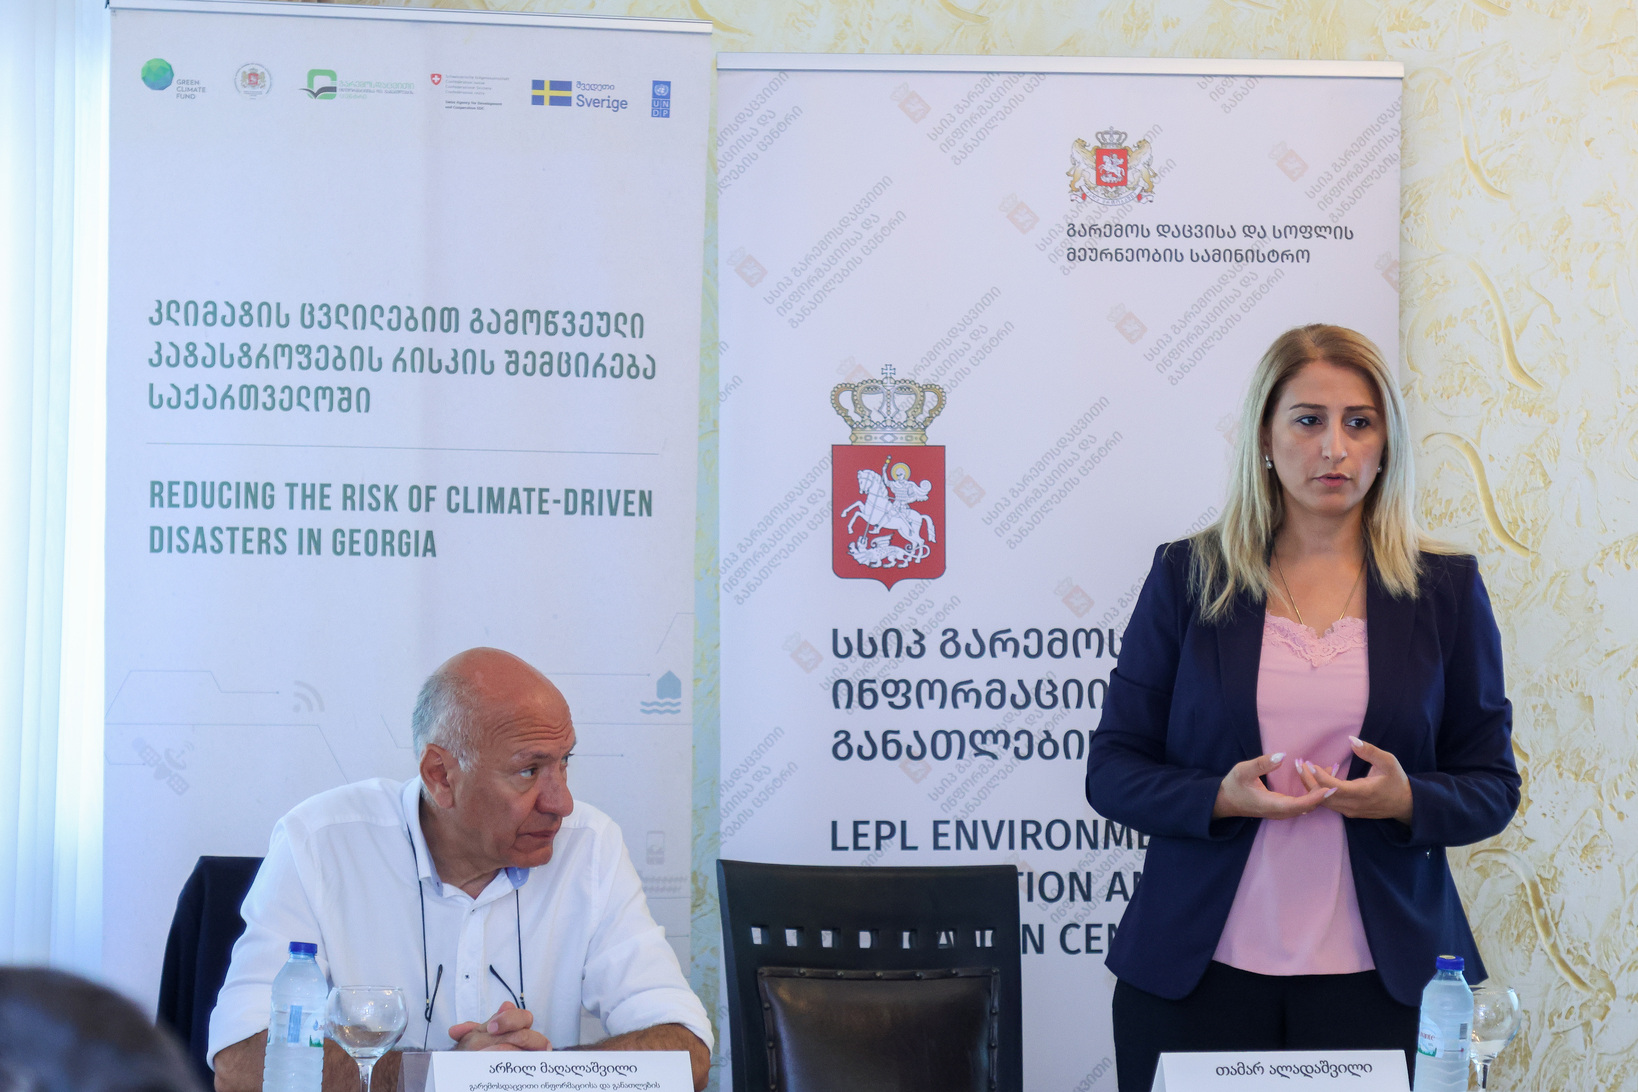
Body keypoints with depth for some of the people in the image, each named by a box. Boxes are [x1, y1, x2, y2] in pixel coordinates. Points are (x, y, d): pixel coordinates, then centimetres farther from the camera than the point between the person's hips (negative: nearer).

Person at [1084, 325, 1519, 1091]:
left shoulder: (1446, 588, 5)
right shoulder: (1188, 576, 4)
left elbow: (1492, 784, 6)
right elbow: (1112, 770, 3)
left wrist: (1407, 801, -14)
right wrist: (1219, 799, -16)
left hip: (1380, 978, 0)